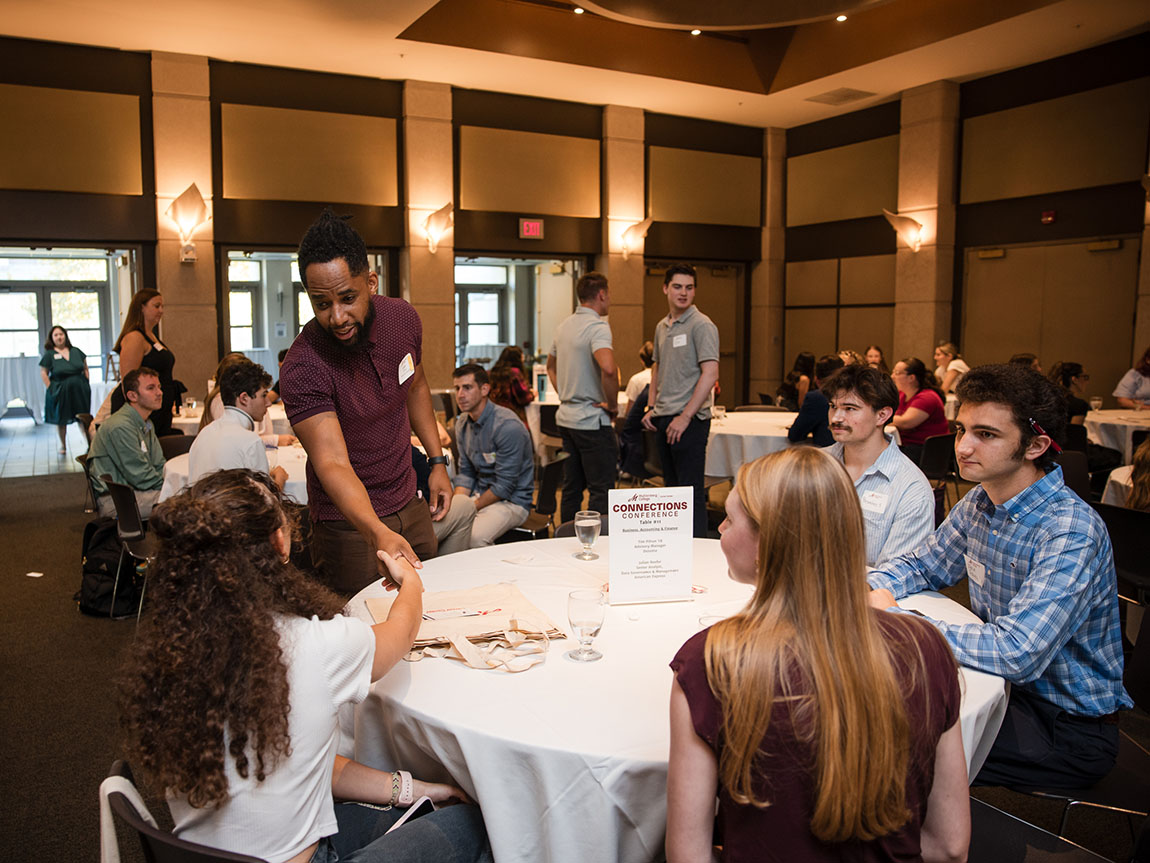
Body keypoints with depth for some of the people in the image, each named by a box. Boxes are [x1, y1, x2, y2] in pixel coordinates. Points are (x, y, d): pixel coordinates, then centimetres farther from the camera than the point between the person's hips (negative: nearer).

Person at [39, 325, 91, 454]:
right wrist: (51, 389, -9)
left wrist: (86, 383, 4)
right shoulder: (49, 354, -2)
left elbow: (85, 368, 12)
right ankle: (63, 445, 20)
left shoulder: (76, 351, 6)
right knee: (61, 420, 7)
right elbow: (43, 373, -1)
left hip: (80, 390, 2)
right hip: (60, 392, -2)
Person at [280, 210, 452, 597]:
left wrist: (437, 461, 8)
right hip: (348, 523, -6)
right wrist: (378, 533, -50)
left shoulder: (402, 318, -9)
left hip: (408, 505, 6)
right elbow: (332, 463, -35)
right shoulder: (303, 366, -28)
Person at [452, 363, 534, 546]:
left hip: (512, 501, -7)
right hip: (478, 495, 7)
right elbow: (465, 472, 11)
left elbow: (504, 485, -19)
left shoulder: (508, 426, -20)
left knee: (473, 538, -33)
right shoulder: (462, 423, 7)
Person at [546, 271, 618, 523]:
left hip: (566, 417, 9)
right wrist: (613, 403, -19)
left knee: (571, 488, 15)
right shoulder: (597, 327, -16)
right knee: (601, 492, -3)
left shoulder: (563, 327, 12)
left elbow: (551, 366, 26)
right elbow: (607, 368, -33)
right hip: (592, 420, -9)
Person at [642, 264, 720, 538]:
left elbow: (710, 374, -18)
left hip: (689, 421, -8)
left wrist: (685, 417, -19)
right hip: (663, 420, 8)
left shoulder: (701, 325, -10)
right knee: (672, 487, 15)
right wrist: (652, 407, 13)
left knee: (691, 491, -4)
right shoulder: (661, 327, 14)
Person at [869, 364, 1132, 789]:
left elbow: (1018, 655, -35)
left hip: (1070, 727, -7)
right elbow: (924, 563, 14)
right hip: (1003, 683, 7)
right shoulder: (979, 502, -2)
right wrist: (874, 587, -9)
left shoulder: (1071, 533, -27)